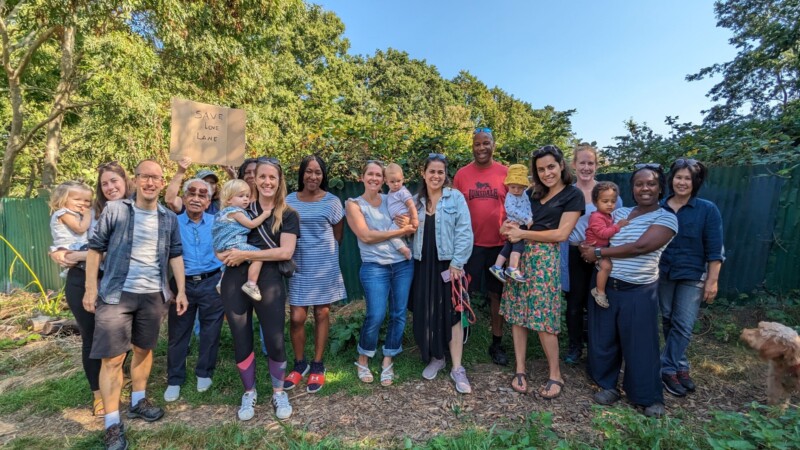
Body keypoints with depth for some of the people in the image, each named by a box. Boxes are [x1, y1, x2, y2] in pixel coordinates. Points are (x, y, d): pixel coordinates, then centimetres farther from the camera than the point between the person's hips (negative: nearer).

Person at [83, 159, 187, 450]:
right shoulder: (114, 210, -4)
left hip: (154, 295, 3)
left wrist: (181, 290, 4)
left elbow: (175, 255, 8)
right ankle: (112, 425, 14)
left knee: (144, 349, 16)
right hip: (116, 294, -3)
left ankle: (138, 401, 36)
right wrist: (91, 287, -6)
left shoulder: (169, 219, 4)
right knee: (112, 358, 1)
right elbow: (96, 248, -1)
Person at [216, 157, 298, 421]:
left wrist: (246, 254, -14)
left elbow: (286, 252, -11)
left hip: (269, 280, -3)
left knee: (275, 340, 0)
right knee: (241, 341, 10)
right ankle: (249, 393, 32)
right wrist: (228, 255, -10)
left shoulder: (288, 215, 2)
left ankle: (278, 393, 26)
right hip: (235, 280, 3)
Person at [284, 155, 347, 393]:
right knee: (297, 317, -1)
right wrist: (301, 250, 4)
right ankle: (300, 364, 23)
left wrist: (324, 252, 10)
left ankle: (317, 366, 24)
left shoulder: (332, 201, -2)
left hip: (324, 266, -1)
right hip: (298, 266, 1)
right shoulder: (289, 201, 2)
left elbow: (337, 235, 7)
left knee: (322, 314, 7)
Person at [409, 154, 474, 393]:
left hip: (448, 263, -4)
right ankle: (435, 358, 28)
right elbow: (414, 233, 13)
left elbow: (464, 232, -9)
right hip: (423, 264, 4)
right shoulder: (417, 200, 9)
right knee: (426, 313, 8)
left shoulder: (455, 197, -4)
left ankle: (457, 368, 12)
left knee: (451, 314, 1)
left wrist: (457, 262, -13)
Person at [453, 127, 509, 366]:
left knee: (496, 293, 11)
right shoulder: (462, 174, 0)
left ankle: (497, 343, 26)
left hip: (499, 243, 1)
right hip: (470, 242, 0)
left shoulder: (505, 173, 1)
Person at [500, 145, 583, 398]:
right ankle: (520, 370, 16)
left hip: (546, 259, -6)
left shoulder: (573, 195, -1)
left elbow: (562, 234, -10)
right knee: (517, 314, 4)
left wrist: (523, 234, -11)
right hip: (521, 256, 6)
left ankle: (555, 376, 16)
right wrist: (512, 227, -5)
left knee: (543, 319, -2)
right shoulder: (535, 194, 17)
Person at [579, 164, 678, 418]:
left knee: (640, 344, 5)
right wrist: (588, 249, -14)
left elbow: (641, 247, -19)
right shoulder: (618, 213, 9)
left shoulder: (666, 219, -6)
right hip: (604, 286, 4)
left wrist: (599, 253, -16)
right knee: (603, 339, 11)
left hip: (638, 292, -4)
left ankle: (649, 397, 24)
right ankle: (608, 385, 29)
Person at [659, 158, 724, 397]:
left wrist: (712, 281, -9)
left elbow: (715, 250, -6)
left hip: (692, 276, -2)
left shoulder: (708, 210, -6)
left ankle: (667, 368, 12)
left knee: (683, 326, -1)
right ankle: (679, 367, 27)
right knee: (668, 322, 11)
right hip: (662, 273, 2)